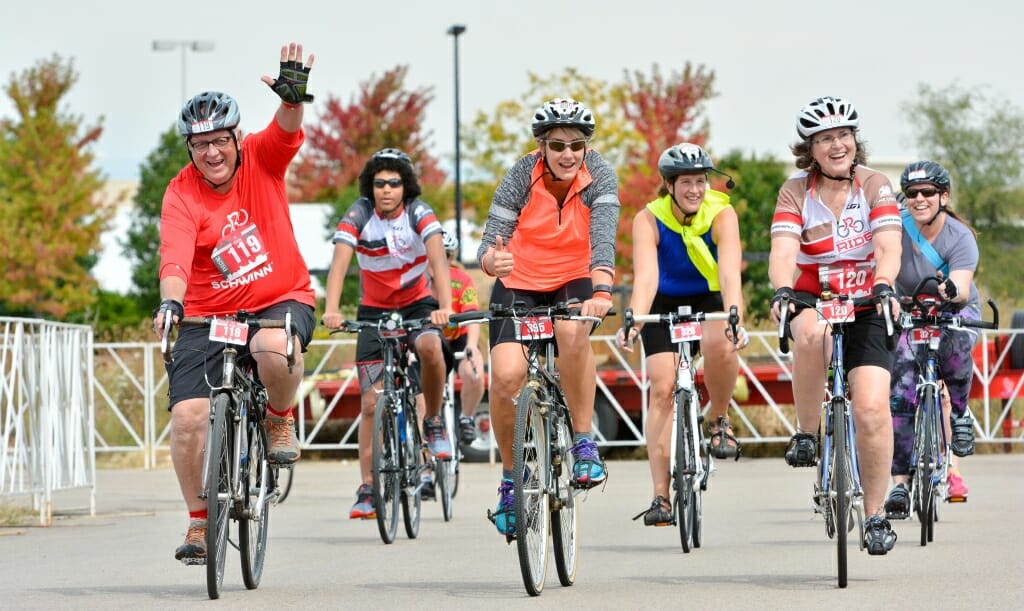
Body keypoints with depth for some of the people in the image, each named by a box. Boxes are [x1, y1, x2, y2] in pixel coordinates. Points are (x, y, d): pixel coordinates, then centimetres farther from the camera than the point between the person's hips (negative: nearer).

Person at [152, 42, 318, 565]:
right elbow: (175, 258, -25)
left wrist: (293, 95, -47)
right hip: (209, 314, 1)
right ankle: (199, 521, 6)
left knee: (274, 347, -37)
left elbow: (287, 133, -25)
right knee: (188, 413, -14)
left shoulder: (261, 160, -5)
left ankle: (281, 419, -3)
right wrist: (169, 302, -45)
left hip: (282, 299, -1)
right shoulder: (181, 195, -11)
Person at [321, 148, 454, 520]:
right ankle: (367, 489, 1)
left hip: (417, 303, -1)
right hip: (374, 310, 1)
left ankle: (433, 423, -11)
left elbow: (437, 259, -30)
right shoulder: (358, 216, -15)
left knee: (430, 346, -35)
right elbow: (339, 263, -27)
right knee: (371, 404, -5)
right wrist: (331, 311, -43)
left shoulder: (419, 213, -16)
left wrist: (444, 306, -47)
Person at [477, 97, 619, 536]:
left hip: (574, 283, 0)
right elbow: (492, 240, -20)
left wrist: (602, 292, -50)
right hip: (519, 285, 0)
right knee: (507, 376, -20)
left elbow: (603, 239, -32)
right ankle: (510, 477, 4)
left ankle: (584, 443, -20)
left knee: (573, 331, -36)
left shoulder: (599, 178, -17)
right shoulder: (521, 177, -17)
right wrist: (492, 260, -45)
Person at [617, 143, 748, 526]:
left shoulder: (721, 214, -22)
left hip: (709, 300, -1)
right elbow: (645, 275, -35)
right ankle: (661, 496, -10)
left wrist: (735, 319, -52)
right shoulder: (649, 219, -22)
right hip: (664, 304, 1)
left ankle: (720, 421, -6)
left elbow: (730, 271, -35)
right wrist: (634, 321, -53)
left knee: (719, 344, -34)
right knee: (662, 387, -13)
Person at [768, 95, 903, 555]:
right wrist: (781, 290, -40)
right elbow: (783, 250, -19)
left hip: (865, 307, 0)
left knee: (871, 409, -15)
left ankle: (875, 516, -2)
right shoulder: (795, 191, -5)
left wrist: (883, 286, -39)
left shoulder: (875, 186, -5)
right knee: (812, 334, -39)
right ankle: (806, 434, -20)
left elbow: (888, 246, -18)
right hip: (811, 301, 0)